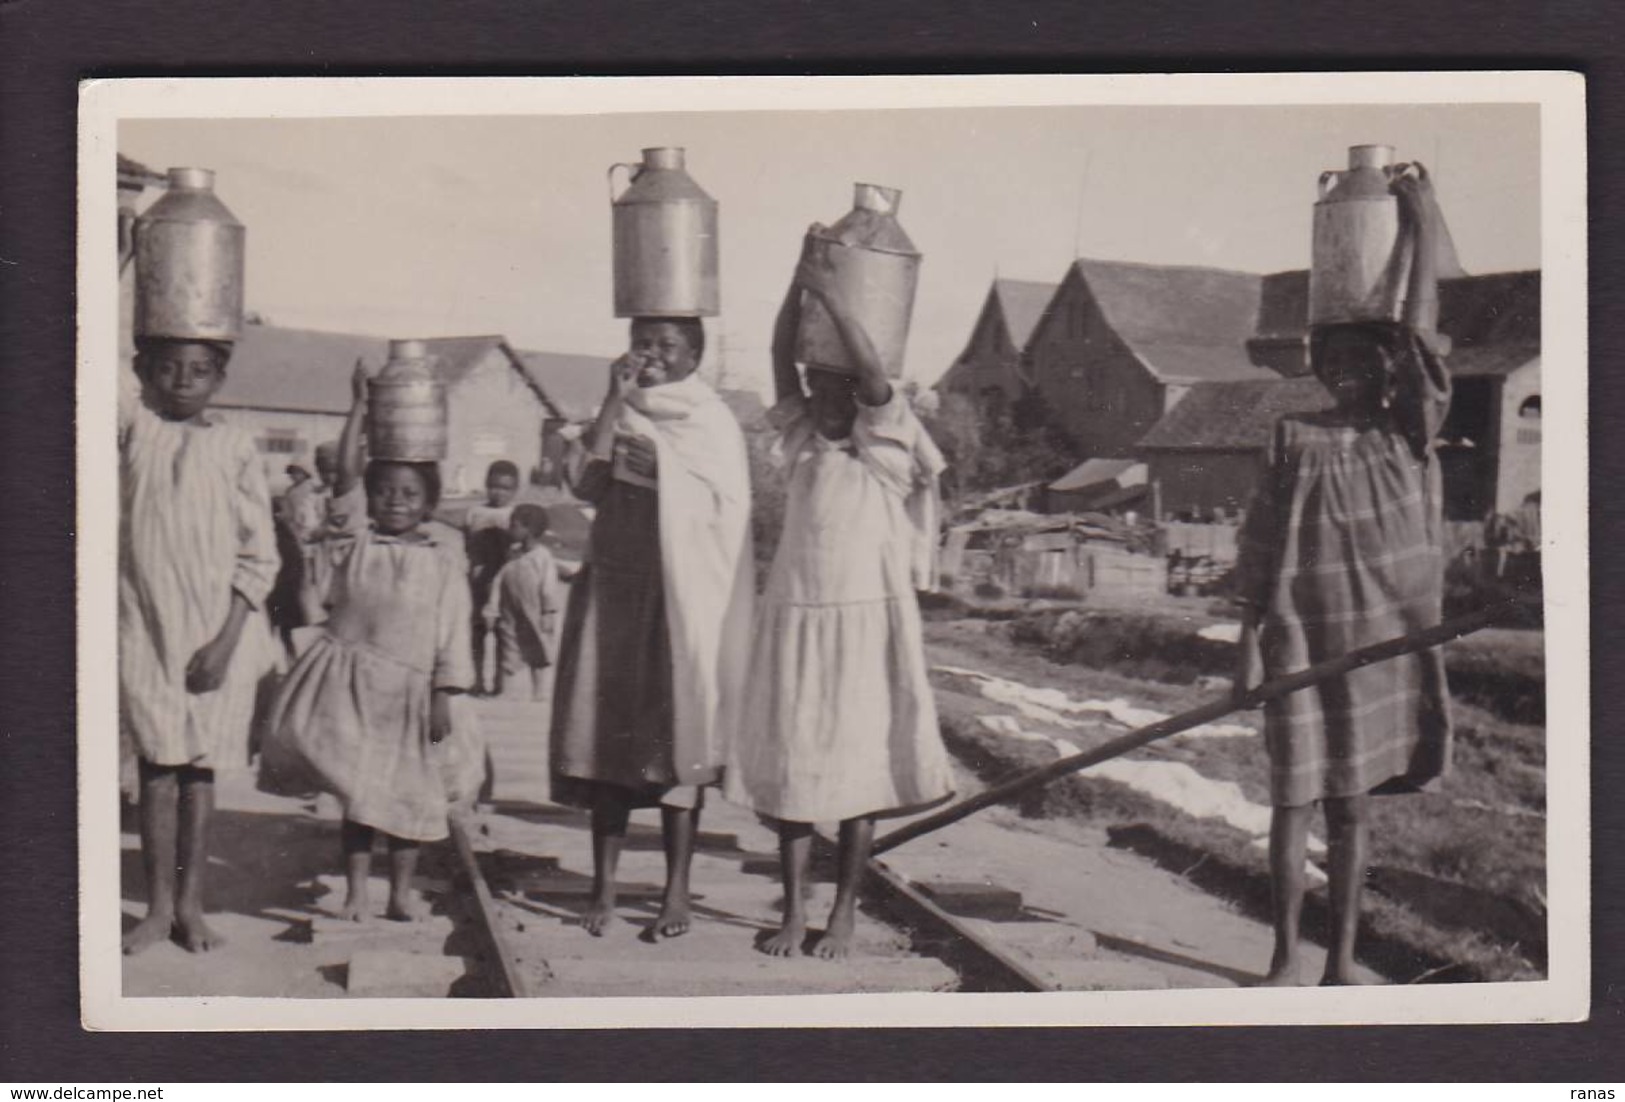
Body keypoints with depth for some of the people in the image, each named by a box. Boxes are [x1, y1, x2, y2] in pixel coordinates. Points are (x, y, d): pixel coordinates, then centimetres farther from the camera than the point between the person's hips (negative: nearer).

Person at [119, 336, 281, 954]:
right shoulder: (133, 422, 2)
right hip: (144, 627, 0)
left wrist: (226, 642, -8)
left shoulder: (235, 449, 0)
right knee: (156, 769, 2)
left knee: (198, 771, 6)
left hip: (218, 635, 0)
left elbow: (259, 556, -1)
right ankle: (158, 908, 10)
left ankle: (191, 906, 14)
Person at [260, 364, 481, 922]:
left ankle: (401, 891, 20)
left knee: (408, 793, 7)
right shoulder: (357, 542, 4)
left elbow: (452, 637, -1)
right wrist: (361, 408, -7)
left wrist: (443, 698, -8)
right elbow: (347, 475, -5)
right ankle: (355, 891, 10)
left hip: (409, 691, 0)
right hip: (350, 681, 0)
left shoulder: (443, 568, 1)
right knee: (357, 791, 2)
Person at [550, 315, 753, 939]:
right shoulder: (619, 416, 10)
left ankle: (677, 892, 5)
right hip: (613, 593, 3)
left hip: (681, 599, -3)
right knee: (607, 734, 3)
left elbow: (726, 519, -1)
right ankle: (603, 887, 10)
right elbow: (585, 483, -7)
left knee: (678, 741, -2)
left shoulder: (712, 423, 0)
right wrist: (616, 400, -10)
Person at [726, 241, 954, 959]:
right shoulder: (804, 443, 12)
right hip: (793, 619, 4)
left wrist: (834, 295, -13)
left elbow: (875, 374, -14)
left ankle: (844, 915, 7)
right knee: (788, 764, 2)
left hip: (865, 621, -4)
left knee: (858, 767, -2)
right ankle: (793, 913, 10)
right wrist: (798, 283, -3)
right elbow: (782, 362, 5)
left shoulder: (885, 449, 1)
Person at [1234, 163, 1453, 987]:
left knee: (1353, 803, 8)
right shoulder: (1293, 441, 1)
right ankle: (1285, 958, 12)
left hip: (1379, 641, 1)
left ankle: (1342, 961, 16)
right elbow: (1260, 549, 2)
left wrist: (1424, 226, -11)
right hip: (1302, 640, -1)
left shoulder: (1408, 437, 2)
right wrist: (1250, 638, -2)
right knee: (1293, 801, 1)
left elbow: (1420, 336, -8)